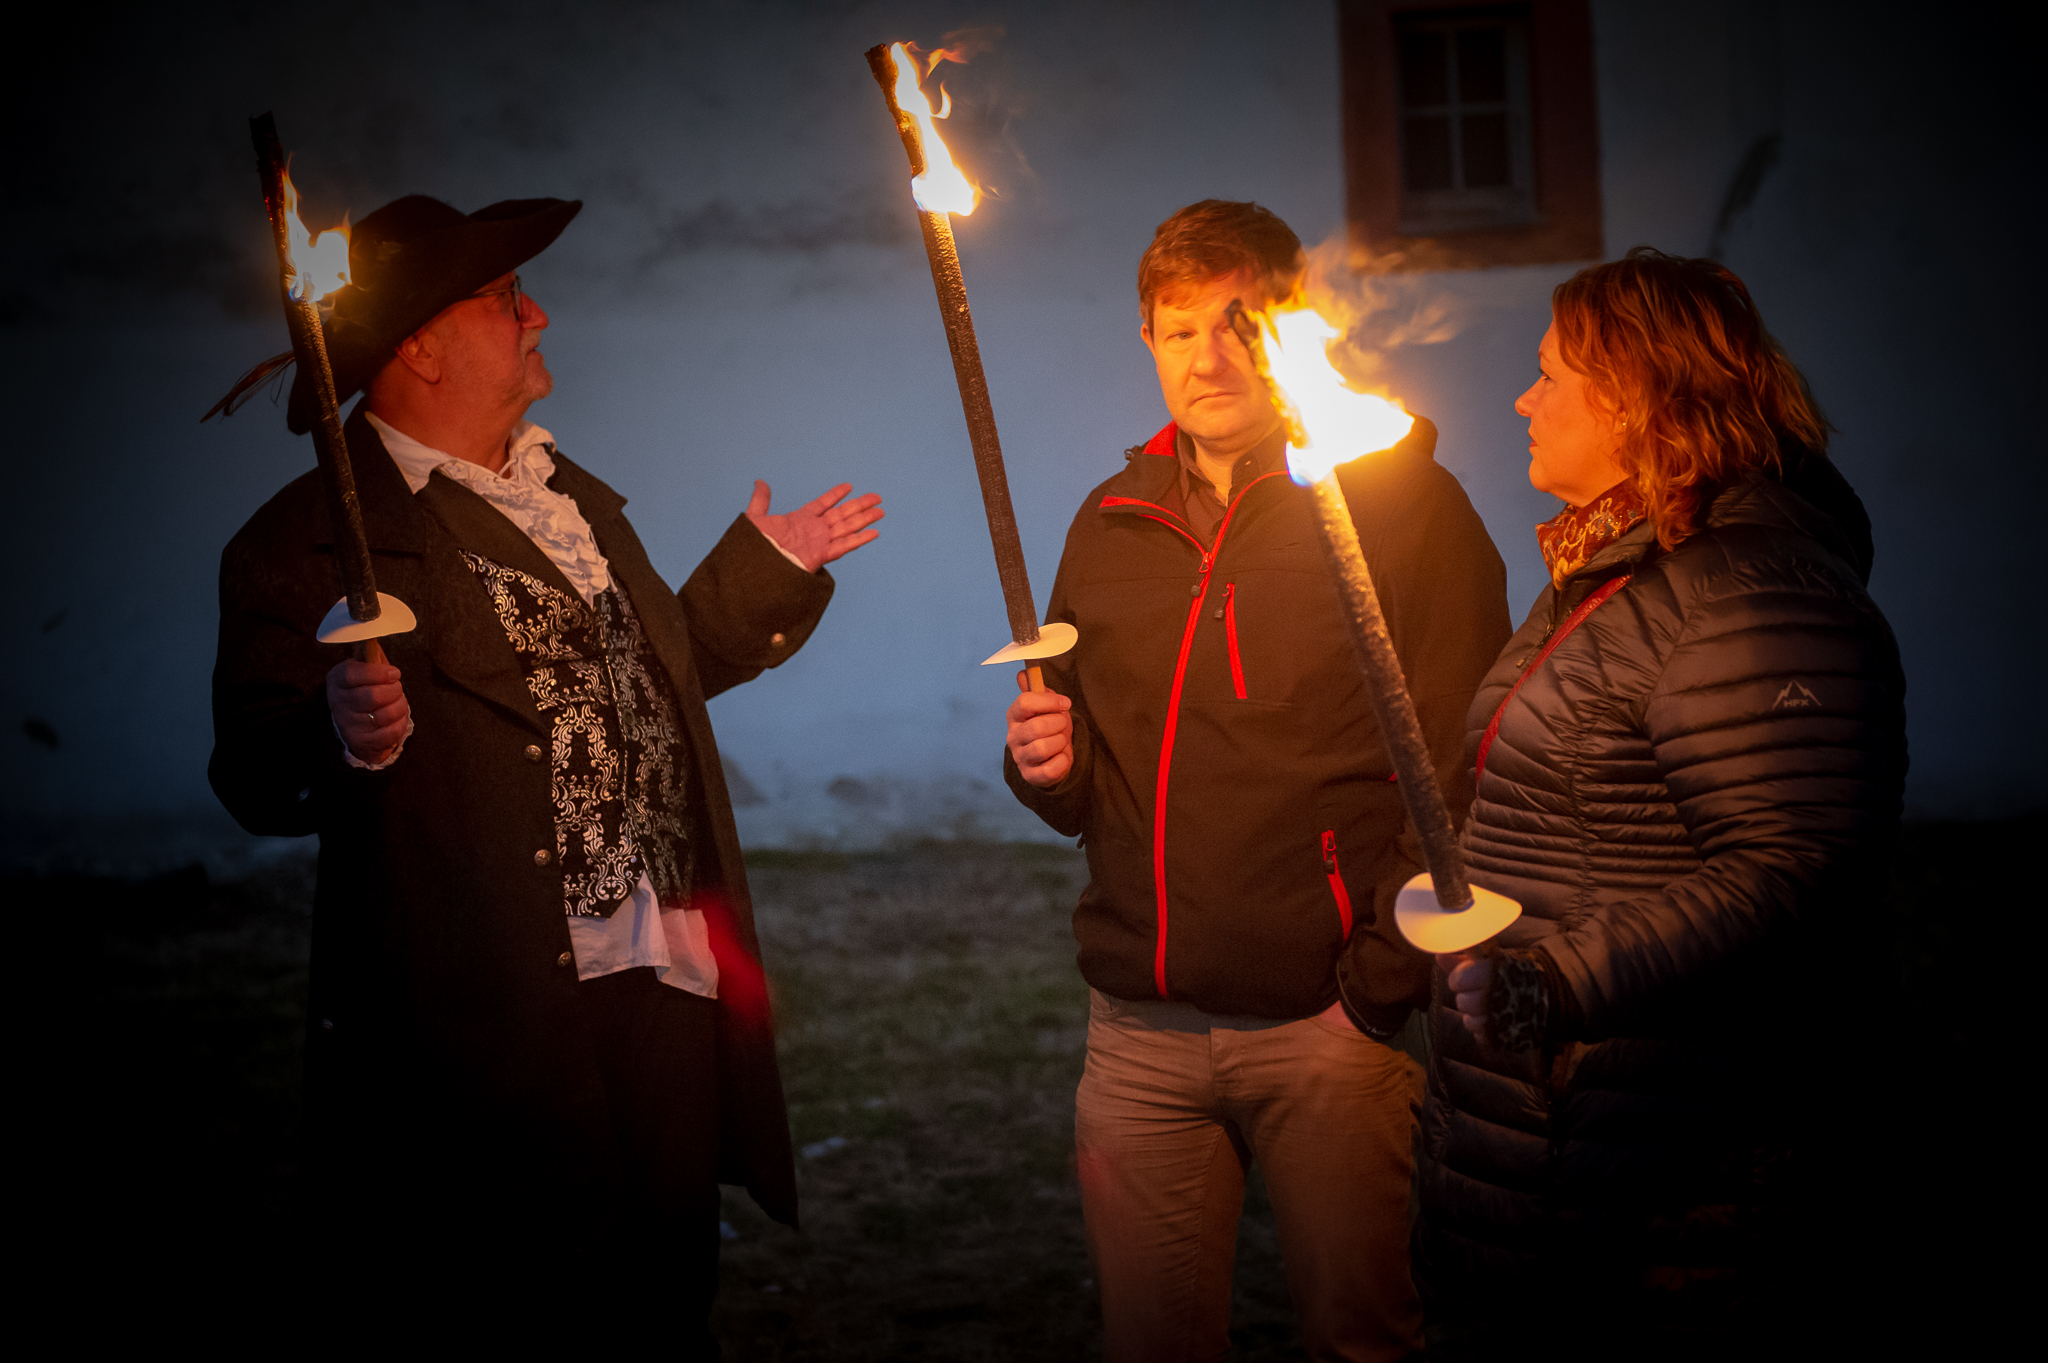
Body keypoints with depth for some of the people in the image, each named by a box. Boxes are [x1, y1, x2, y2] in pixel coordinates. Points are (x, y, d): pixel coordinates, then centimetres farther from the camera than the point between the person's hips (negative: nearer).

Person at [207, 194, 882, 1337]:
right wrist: (344, 739, -36)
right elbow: (256, 777, -16)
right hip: (497, 1017, -7)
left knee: (672, 1299, 15)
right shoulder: (312, 543, -9)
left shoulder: (572, 496, 18)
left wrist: (767, 567, 22)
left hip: (668, 985, 7)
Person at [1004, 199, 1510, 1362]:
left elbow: (1462, 777, -10)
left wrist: (1379, 991, -14)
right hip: (1140, 1026, 4)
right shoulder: (1112, 524, 12)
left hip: (1330, 1019, -4)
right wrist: (1048, 769, -4)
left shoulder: (1402, 501, -4)